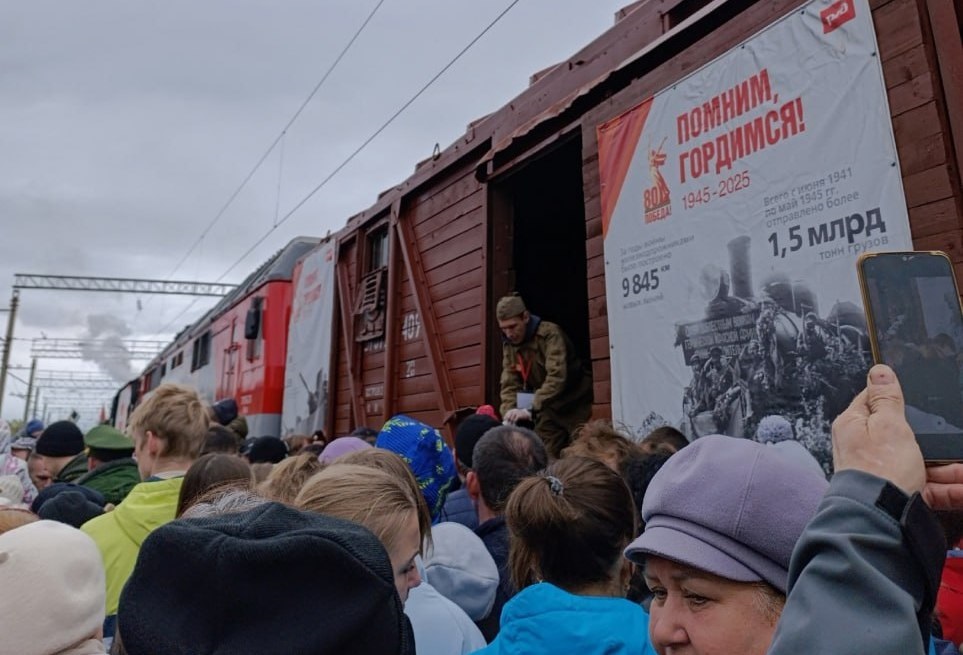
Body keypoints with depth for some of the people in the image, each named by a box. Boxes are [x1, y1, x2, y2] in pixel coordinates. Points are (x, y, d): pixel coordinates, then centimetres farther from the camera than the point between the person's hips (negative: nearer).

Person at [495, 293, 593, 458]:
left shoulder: (550, 333, -23)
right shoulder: (508, 345, -1)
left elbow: (556, 378, -34)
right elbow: (509, 384, -4)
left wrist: (531, 410, -44)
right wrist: (509, 414, -22)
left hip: (575, 405, -5)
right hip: (549, 409, 6)